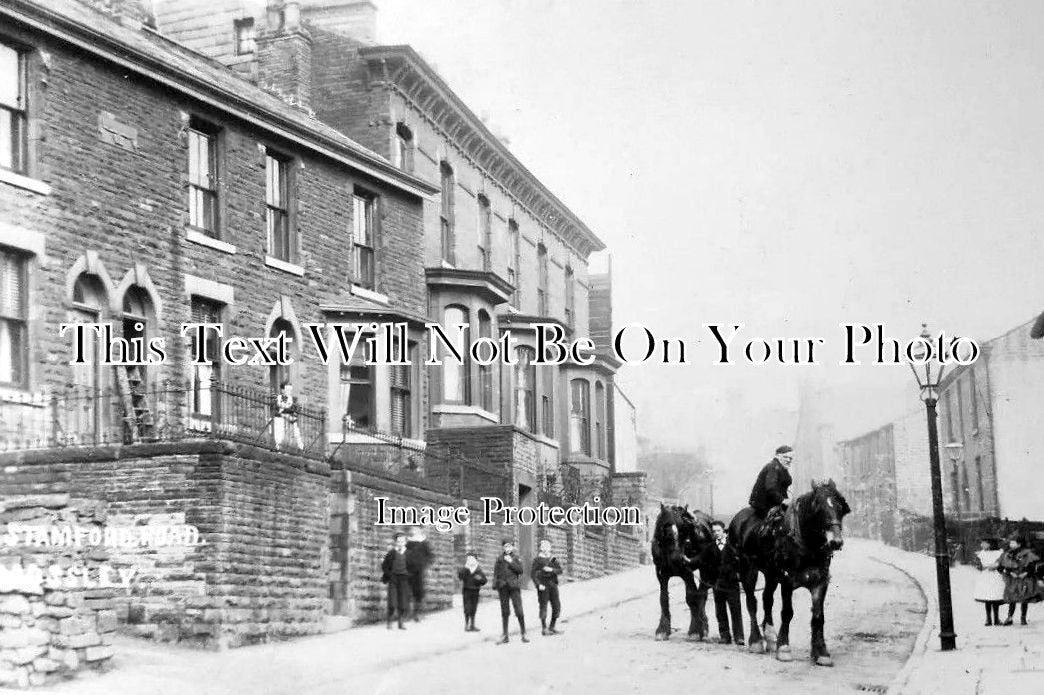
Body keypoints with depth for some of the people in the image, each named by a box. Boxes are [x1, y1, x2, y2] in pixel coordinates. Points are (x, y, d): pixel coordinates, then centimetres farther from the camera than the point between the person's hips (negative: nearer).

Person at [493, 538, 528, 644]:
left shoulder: (517, 558, 7)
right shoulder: (499, 559, 11)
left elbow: (520, 570, -5)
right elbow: (496, 573, 9)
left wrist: (511, 562, -12)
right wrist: (495, 585, -2)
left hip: (514, 586, -2)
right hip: (503, 587, 2)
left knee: (519, 610, -7)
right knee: (504, 611, 4)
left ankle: (524, 634, 1)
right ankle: (505, 636, 9)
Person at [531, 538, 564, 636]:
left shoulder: (553, 559, 13)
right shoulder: (537, 560, 0)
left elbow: (560, 570, 5)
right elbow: (532, 573, -5)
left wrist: (551, 570, -14)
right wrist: (538, 584, -14)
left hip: (553, 584, 5)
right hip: (543, 586, -5)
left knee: (557, 606, 3)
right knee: (543, 606, -3)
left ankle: (552, 627, 14)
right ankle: (544, 628, 3)